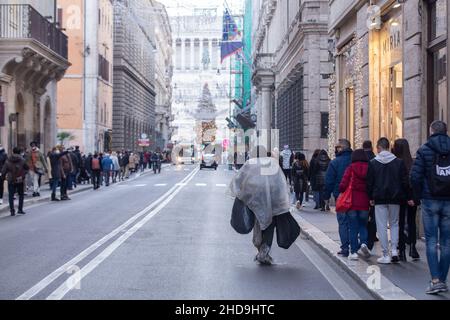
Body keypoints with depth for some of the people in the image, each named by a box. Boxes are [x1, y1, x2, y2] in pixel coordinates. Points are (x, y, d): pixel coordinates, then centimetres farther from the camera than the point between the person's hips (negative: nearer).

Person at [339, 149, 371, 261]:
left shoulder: (351, 168, -5)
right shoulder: (369, 168, -1)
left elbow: (343, 185, -11)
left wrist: (341, 193, 9)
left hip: (352, 202, -1)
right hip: (365, 202, 1)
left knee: (353, 227, 6)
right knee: (363, 225, 18)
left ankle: (353, 252, 7)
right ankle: (363, 243, -5)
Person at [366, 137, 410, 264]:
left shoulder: (373, 163, -3)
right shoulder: (399, 162, 0)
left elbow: (369, 182, -2)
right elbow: (405, 181, 0)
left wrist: (370, 197, 8)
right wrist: (408, 197, 6)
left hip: (379, 199, -2)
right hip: (395, 199, 2)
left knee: (382, 226, 3)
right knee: (394, 224, 16)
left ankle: (386, 255, 2)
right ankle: (394, 249, 1)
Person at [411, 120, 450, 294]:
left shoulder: (424, 150, -4)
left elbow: (415, 176, -10)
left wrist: (419, 195, 3)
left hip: (430, 201, -2)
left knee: (431, 241, 1)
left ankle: (435, 280, -10)